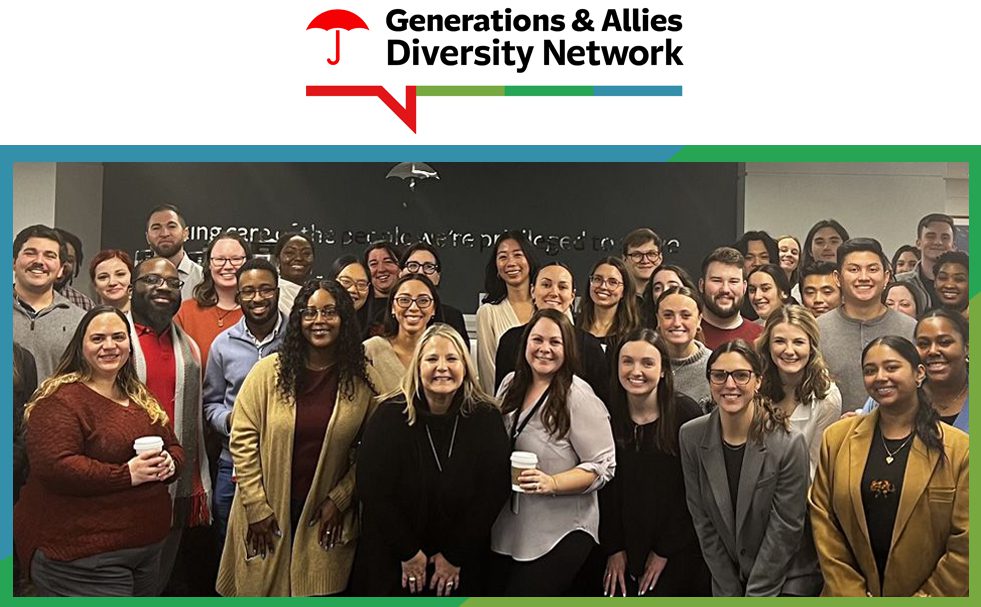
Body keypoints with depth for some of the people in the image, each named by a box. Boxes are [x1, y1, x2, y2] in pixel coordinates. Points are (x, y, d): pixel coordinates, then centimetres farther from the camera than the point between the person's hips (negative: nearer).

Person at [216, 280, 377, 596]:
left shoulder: (362, 379, -3)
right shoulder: (269, 371, -5)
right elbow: (242, 439, -4)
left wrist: (340, 498, -7)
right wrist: (257, 507, -7)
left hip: (327, 518, 0)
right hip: (267, 515, 0)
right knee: (260, 588, 10)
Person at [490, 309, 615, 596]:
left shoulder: (579, 397, -16)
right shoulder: (511, 384, 3)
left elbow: (603, 466, -15)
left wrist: (552, 483, -27)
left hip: (560, 535, -6)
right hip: (507, 530, 6)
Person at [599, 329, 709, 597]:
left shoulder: (686, 413, -13)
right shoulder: (607, 416, -4)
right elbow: (604, 488, 1)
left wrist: (665, 550, -9)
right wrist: (613, 548, -2)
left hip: (678, 553, -3)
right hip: (625, 548, 3)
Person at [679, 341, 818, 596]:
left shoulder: (789, 443, -18)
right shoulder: (691, 437, -9)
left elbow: (786, 528, -15)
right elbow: (703, 521, -5)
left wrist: (755, 596, -13)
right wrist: (730, 593, -5)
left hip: (786, 582, -2)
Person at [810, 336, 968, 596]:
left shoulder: (960, 448, -9)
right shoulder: (836, 438, -4)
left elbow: (965, 544, -9)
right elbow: (822, 519, -4)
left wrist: (926, 597, -11)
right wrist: (851, 594, -9)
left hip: (930, 595, -1)